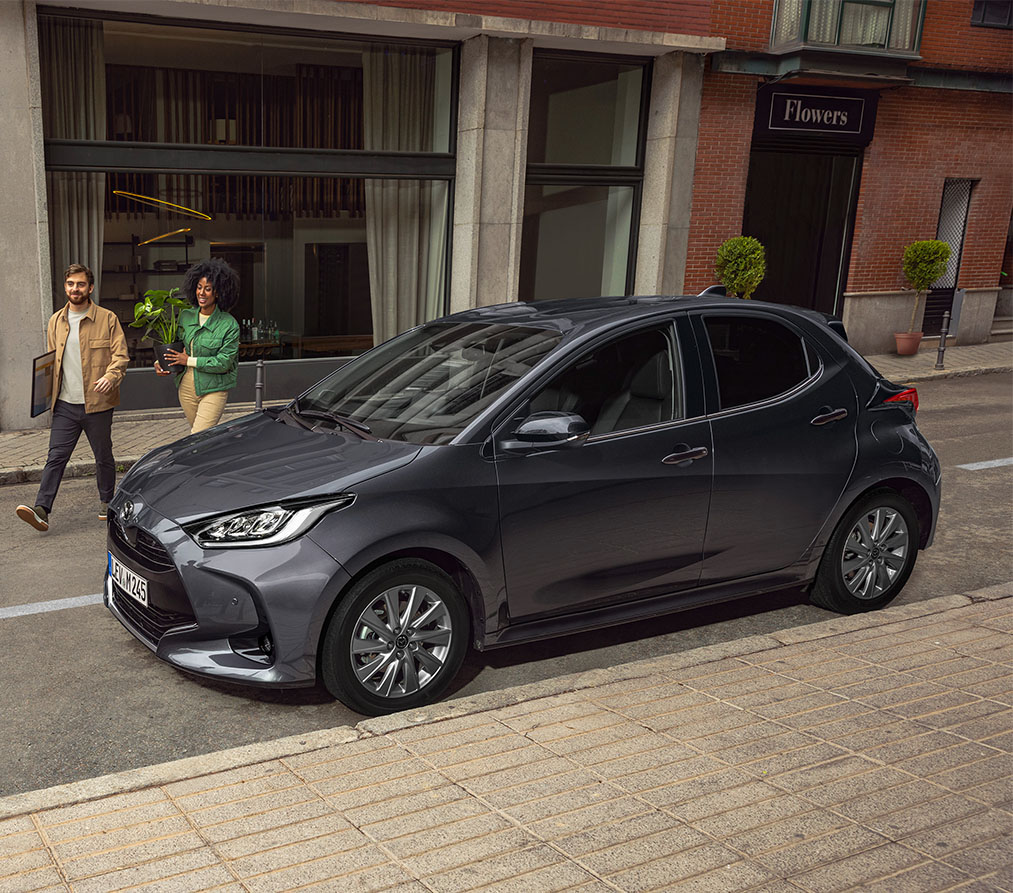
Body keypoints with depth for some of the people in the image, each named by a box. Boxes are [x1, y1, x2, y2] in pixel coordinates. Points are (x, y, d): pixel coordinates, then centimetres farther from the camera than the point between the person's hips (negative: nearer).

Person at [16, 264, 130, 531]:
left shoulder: (107, 319, -1)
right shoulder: (56, 321, 11)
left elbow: (120, 354, -5)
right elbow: (51, 361, 20)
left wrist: (111, 376, -24)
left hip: (97, 403, -3)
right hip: (65, 405, 3)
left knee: (103, 456, 10)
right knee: (56, 456, -5)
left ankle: (106, 502, 28)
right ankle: (42, 509, -11)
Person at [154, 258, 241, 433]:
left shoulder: (229, 325, -11)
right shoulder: (185, 316, 5)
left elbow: (224, 362, -15)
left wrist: (190, 360, -13)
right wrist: (159, 362, -1)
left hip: (213, 390, -6)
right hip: (186, 388, 6)